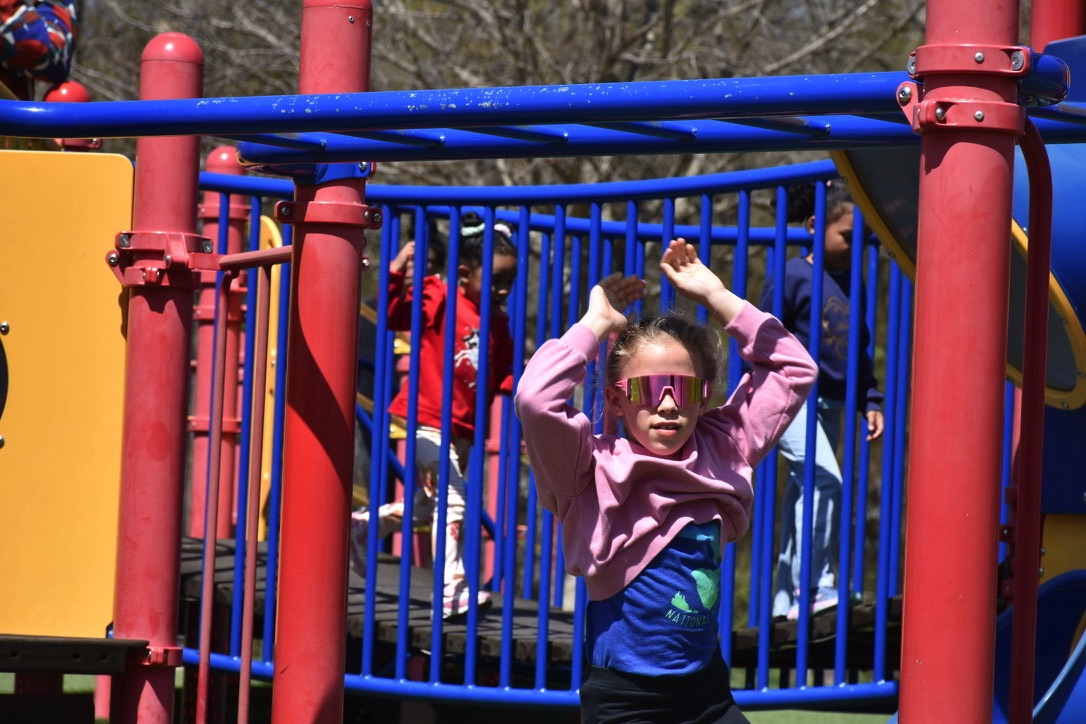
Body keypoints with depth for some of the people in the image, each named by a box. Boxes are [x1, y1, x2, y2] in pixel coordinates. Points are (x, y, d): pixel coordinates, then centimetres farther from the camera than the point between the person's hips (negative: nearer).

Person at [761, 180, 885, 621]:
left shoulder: (851, 283, 12)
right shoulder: (794, 276, -9)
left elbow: (859, 351, 20)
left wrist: (871, 401, 13)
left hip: (829, 405, 8)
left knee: (805, 493, 10)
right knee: (826, 481, -20)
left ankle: (786, 598, 15)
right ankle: (816, 586, -18)